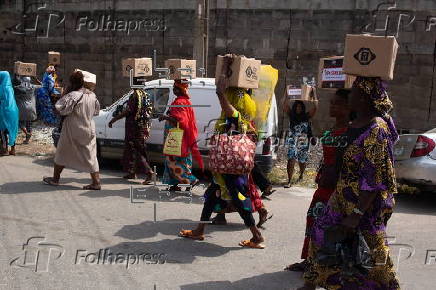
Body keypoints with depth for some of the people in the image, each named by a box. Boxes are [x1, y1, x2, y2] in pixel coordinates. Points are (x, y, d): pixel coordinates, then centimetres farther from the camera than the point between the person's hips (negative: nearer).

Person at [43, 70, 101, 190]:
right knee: (91, 156, 7)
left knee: (62, 153, 12)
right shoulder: (92, 95, 2)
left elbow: (59, 107, -18)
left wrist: (66, 93, -10)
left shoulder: (73, 96, -19)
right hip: (89, 130, 5)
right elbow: (97, 111, 13)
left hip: (72, 131, -5)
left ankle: (55, 179, 24)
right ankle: (96, 182, 2)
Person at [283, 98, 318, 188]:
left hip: (304, 143, 1)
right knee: (291, 160, -14)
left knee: (302, 162, 12)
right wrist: (288, 98, -10)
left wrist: (314, 98, -8)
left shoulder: (306, 117, 3)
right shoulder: (291, 116, 5)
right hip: (293, 142, -1)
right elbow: (285, 107, -6)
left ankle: (301, 176, 40)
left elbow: (315, 108, -6)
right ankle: (289, 181, -14)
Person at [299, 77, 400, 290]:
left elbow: (375, 180, -25)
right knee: (322, 233, 17)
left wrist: (356, 215, -25)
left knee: (366, 258, 4)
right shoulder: (356, 124, 3)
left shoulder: (376, 130, -23)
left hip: (365, 206, -9)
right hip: (343, 200, 9)